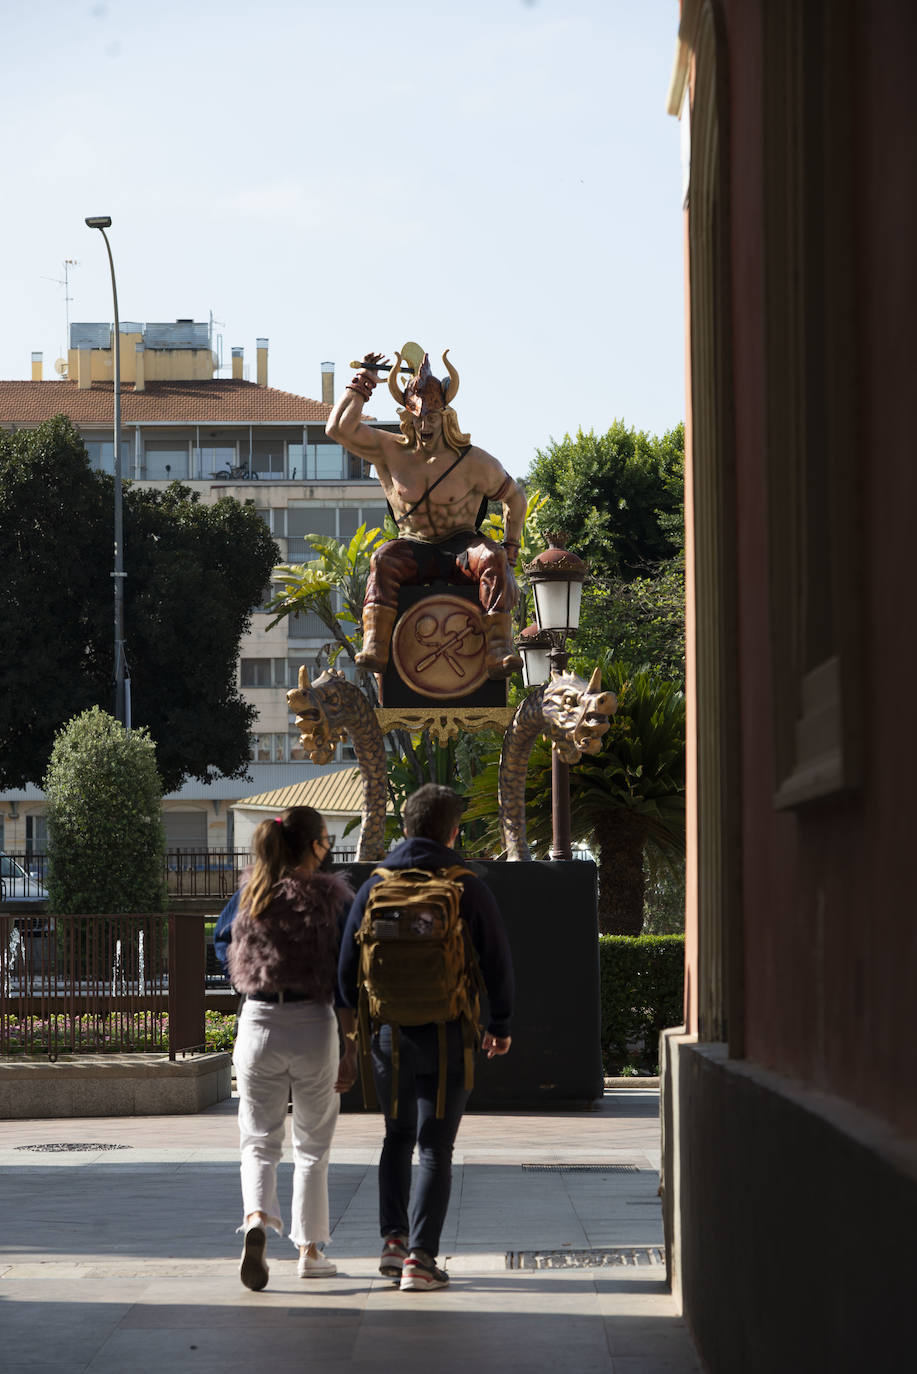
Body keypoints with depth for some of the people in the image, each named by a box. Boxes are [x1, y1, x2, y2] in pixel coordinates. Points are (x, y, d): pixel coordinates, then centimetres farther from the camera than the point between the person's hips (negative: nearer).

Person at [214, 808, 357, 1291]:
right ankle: (310, 1250, 16)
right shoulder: (333, 897, -5)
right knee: (313, 1147, 14)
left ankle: (256, 1221, -20)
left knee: (259, 1142, 8)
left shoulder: (251, 892, 2)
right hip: (313, 1027, -2)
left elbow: (223, 944, 8)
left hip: (257, 1024, 2)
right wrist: (352, 1048, -5)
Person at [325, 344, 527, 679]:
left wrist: (510, 550, 4)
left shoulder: (472, 461, -1)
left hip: (460, 545, -1)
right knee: (384, 559, -33)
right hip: (415, 547, 1)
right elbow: (340, 428, -5)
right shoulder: (390, 451, 3)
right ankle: (374, 648, -47)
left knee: (492, 558, -34)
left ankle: (498, 652, -43)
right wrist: (363, 381, 2)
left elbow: (515, 497, 11)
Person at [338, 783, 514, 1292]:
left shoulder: (374, 886, 2)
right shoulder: (468, 888, -5)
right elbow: (497, 962, -1)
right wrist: (500, 1024, 12)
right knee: (435, 1150, 1)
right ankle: (420, 1257, -7)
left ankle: (393, 1237, 11)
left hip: (388, 1034, 2)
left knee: (397, 1137, 21)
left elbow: (347, 964, 5)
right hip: (447, 1035, -2)